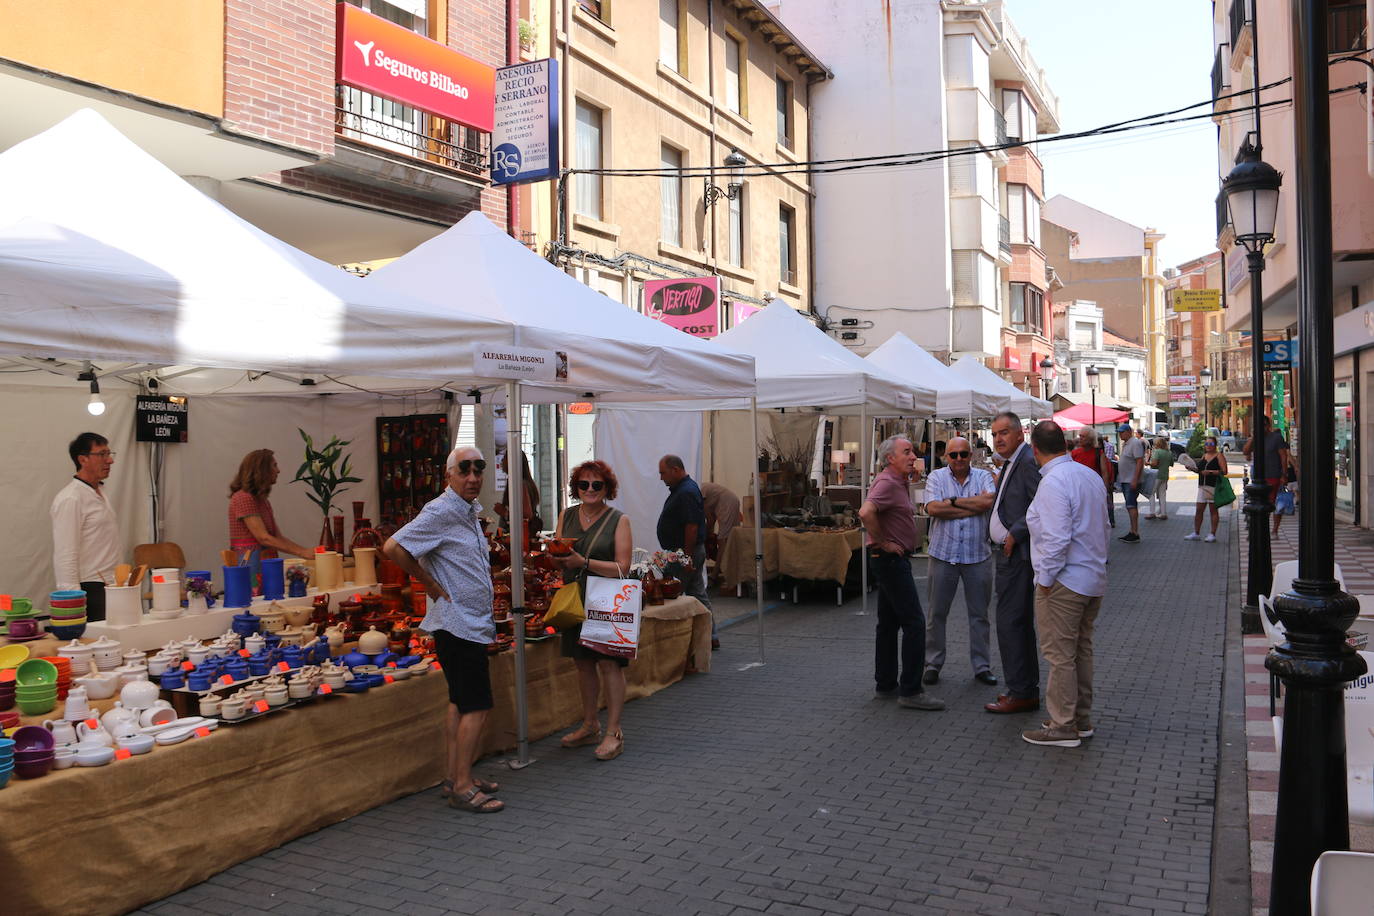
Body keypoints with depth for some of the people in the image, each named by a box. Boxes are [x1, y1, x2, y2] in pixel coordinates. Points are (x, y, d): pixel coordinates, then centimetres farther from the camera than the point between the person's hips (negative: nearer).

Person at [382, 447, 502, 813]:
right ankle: (462, 787, 0)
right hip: (457, 623, -10)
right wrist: (432, 585, -17)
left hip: (473, 623, 10)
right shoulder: (441, 512, -16)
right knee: (477, 705, -7)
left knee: (460, 702, 14)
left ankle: (455, 776, 23)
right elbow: (393, 547, -25)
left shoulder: (470, 510, 13)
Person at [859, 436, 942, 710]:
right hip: (891, 559, -11)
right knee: (914, 622, -10)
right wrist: (882, 542, -23)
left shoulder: (898, 482, 16)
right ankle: (910, 690, -7)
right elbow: (866, 512, -33)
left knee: (889, 623, 13)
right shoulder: (888, 483, -17)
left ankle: (886, 685, 20)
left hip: (893, 561, 11)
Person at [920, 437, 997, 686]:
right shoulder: (936, 477, 1)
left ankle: (982, 666, 23)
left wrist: (953, 501, -12)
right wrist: (974, 506, -12)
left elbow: (988, 502, -17)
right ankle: (933, 664, 19)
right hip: (943, 553, -1)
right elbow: (933, 508, -15)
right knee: (937, 613, 7)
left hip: (977, 555, 1)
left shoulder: (983, 477, 3)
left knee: (979, 614, 11)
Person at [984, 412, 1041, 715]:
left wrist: (1014, 534, -20)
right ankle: (1028, 688, 26)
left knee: (1010, 623, -7)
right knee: (1020, 624, 16)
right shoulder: (1010, 464, 17)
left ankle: (1020, 693, 1)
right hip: (1008, 554, 11)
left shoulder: (1029, 462, -16)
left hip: (1018, 555, -11)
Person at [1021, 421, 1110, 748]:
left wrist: (1045, 580, -16)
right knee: (1081, 651, 17)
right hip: (1093, 578, 9)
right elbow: (1102, 527, 17)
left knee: (1059, 654, -1)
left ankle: (1063, 726, 6)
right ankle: (1081, 719, 27)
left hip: (1064, 583, -9)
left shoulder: (1053, 482, -19)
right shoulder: (1089, 475, 9)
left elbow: (1056, 539, -25)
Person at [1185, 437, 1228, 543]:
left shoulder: (1219, 456, -3)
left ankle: (1213, 534, 6)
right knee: (1199, 509, 5)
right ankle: (1196, 533, 12)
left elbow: (1224, 471, -12)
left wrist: (1210, 472, -19)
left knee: (1214, 510, 1)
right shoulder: (1204, 456, 17)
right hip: (1202, 486, 6)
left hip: (1214, 486, -6)